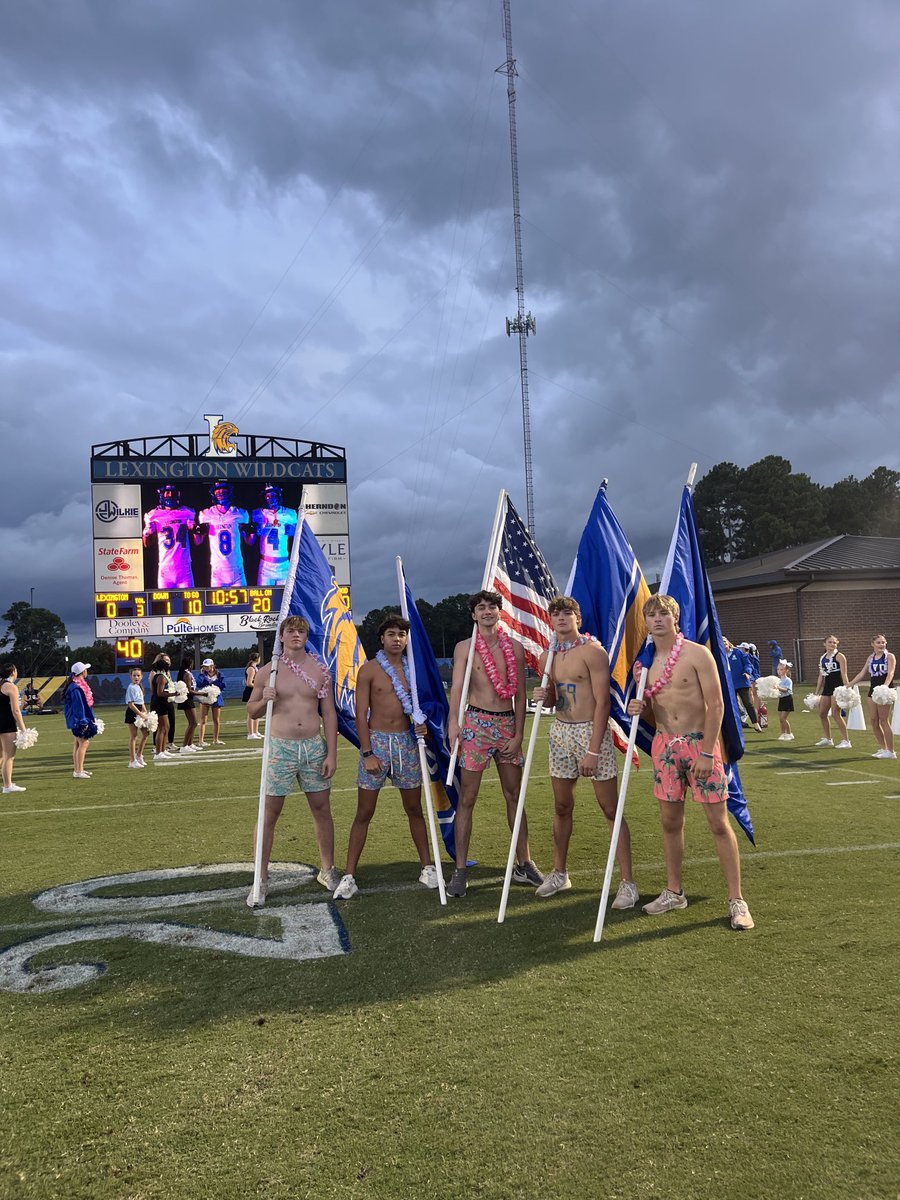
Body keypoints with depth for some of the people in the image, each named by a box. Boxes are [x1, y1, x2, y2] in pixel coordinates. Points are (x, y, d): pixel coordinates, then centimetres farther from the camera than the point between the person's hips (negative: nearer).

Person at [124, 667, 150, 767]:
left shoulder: (139, 687, 13)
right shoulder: (131, 688, -14)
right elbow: (131, 704, -18)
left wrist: (145, 712, 5)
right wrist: (141, 714, -20)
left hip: (140, 712, 9)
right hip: (132, 713, -9)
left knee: (146, 733, 12)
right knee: (133, 736, -4)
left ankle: (139, 755, 24)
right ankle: (132, 761, 2)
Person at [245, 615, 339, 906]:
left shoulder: (319, 671, 4)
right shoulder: (267, 672, 0)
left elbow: (329, 713, 4)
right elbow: (252, 711, 9)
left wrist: (331, 753, -2)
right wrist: (263, 700, -14)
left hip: (314, 746, 2)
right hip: (280, 748, -2)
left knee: (322, 809, 9)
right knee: (269, 814, 0)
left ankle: (327, 871, 24)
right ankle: (261, 880, 9)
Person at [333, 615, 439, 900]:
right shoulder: (369, 670, -4)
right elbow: (361, 715, -6)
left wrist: (423, 725, -5)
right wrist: (367, 753, -12)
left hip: (406, 742, 3)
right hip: (376, 740, -3)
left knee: (414, 809, 12)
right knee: (364, 812, 0)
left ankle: (427, 868, 23)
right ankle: (349, 876, 6)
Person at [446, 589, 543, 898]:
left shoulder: (515, 648, 8)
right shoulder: (464, 647, 1)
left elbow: (519, 694, 7)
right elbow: (456, 686, -13)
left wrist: (518, 734, 0)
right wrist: (453, 722, -29)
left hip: (507, 723, 3)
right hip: (476, 722, -3)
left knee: (514, 796, 10)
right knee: (467, 799, -1)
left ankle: (524, 864, 21)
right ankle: (460, 870, 6)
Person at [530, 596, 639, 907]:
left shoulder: (592, 651, -10)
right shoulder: (547, 657, 10)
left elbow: (602, 703, -14)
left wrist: (593, 750, -19)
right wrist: (542, 696, -4)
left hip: (591, 730, -6)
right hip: (560, 731, 6)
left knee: (610, 809, -3)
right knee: (562, 806, 13)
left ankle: (627, 883, 3)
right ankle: (559, 873, 27)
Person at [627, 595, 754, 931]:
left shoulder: (697, 654, -10)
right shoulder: (644, 663, 6)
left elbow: (716, 705, -12)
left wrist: (706, 753, -17)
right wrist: (639, 707, -7)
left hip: (699, 742, -5)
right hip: (664, 744, 5)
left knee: (719, 822, -3)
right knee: (670, 821, 11)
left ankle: (736, 900, 5)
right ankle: (673, 892, 24)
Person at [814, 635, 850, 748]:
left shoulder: (839, 656, -6)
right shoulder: (822, 658, 13)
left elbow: (844, 674, -12)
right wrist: (817, 692, 15)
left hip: (837, 687, -8)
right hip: (827, 687, 8)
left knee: (835, 714, -12)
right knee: (822, 714, 10)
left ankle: (846, 741, -6)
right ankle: (827, 739, 24)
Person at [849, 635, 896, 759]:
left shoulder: (889, 656, -4)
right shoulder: (870, 658, 13)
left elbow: (890, 673, -18)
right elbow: (862, 674, 17)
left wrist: (885, 685, -36)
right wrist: (849, 685, 13)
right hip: (873, 690, 6)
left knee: (884, 721, -6)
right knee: (873, 720, 5)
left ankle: (891, 751, 1)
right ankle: (883, 748, 15)